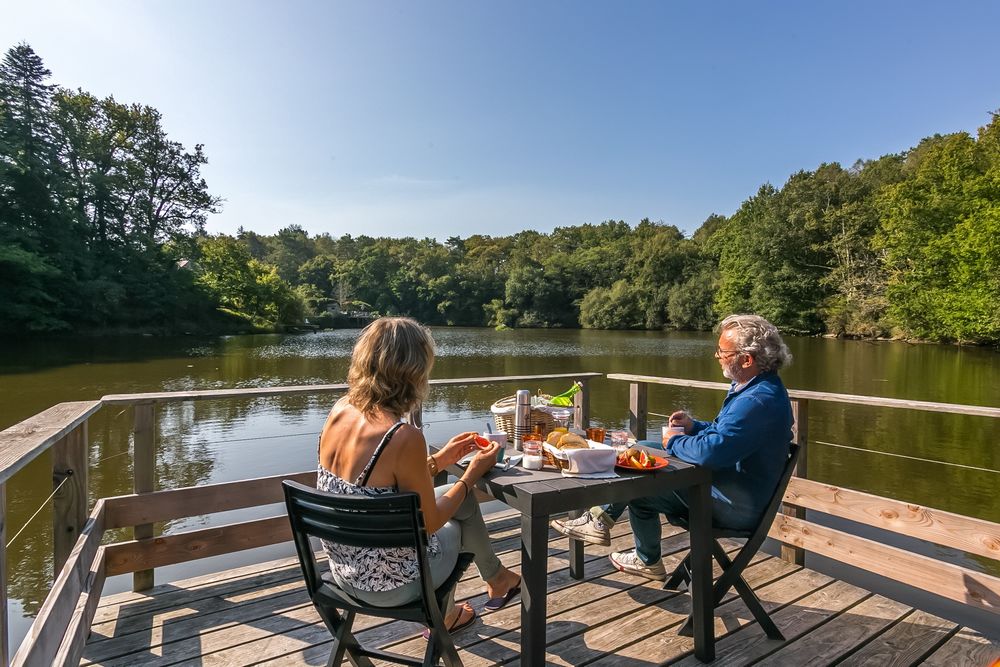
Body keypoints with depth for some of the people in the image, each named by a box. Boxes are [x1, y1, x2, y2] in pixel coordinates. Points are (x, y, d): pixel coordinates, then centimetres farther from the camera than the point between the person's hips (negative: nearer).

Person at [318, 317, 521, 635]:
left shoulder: (340, 410, -8)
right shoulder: (404, 438, -30)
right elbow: (429, 524, -15)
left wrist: (439, 460, 10)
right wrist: (473, 474, -2)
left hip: (343, 568, 6)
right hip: (388, 585, -6)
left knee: (456, 499, 23)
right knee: (456, 525, 20)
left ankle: (444, 614, 42)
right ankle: (496, 579, 50)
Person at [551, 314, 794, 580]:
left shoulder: (759, 401, -29)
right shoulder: (749, 388, 7)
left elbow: (711, 451, -37)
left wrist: (675, 443, -16)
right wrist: (694, 426, 1)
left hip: (734, 507, -10)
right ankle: (602, 518, 12)